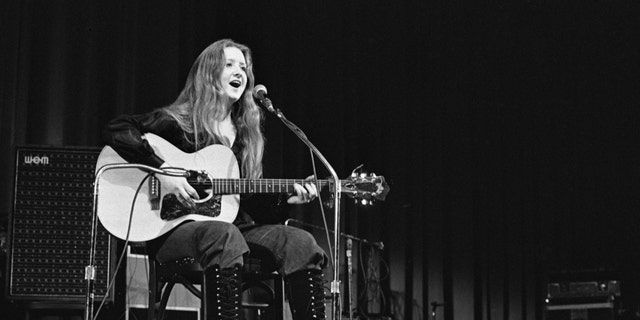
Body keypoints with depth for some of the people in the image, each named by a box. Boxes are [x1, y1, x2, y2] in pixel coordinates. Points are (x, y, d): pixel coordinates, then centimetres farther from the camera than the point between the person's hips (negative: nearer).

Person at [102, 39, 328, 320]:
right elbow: (115, 130, -11)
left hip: (234, 225, 6)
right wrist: (161, 170, -20)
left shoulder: (247, 133, 17)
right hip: (174, 226, -6)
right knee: (224, 237, -40)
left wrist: (285, 198, -1)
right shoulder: (180, 120, 0)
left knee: (300, 243, -19)